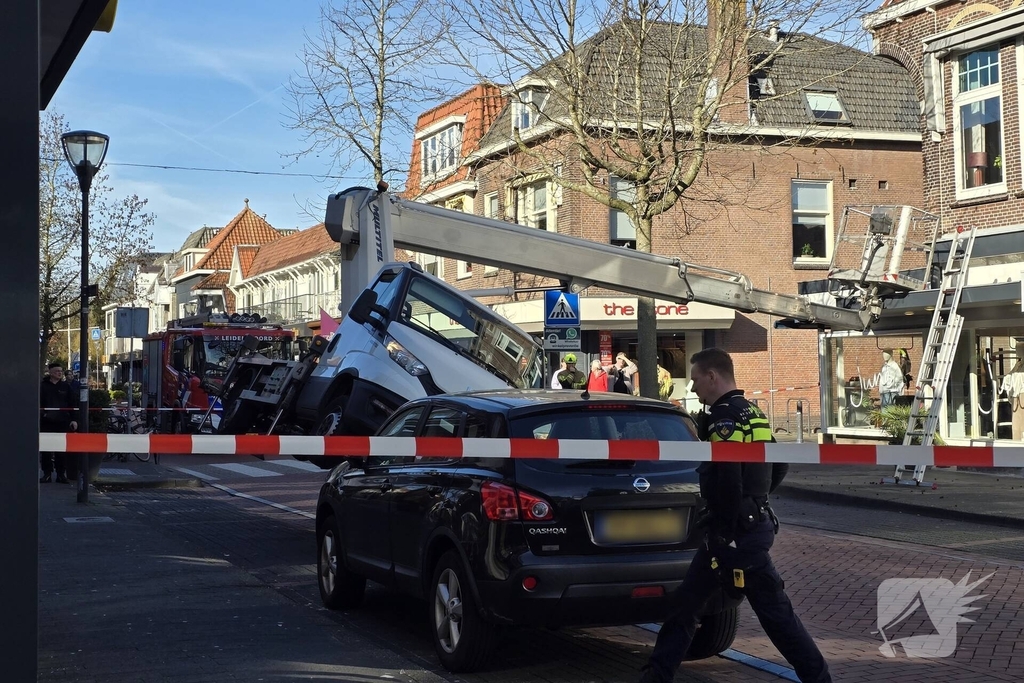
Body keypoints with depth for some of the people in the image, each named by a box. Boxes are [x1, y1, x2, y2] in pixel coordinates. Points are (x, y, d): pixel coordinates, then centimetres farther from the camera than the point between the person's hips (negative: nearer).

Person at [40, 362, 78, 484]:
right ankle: (47, 474, 7)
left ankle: (61, 474, 9)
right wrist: (42, 414, -11)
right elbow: (39, 403, 2)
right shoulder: (43, 386, 4)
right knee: (46, 448, 1)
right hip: (46, 422, -1)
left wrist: (73, 419, 0)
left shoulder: (66, 386, 8)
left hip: (63, 422, 1)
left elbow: (72, 404, 7)